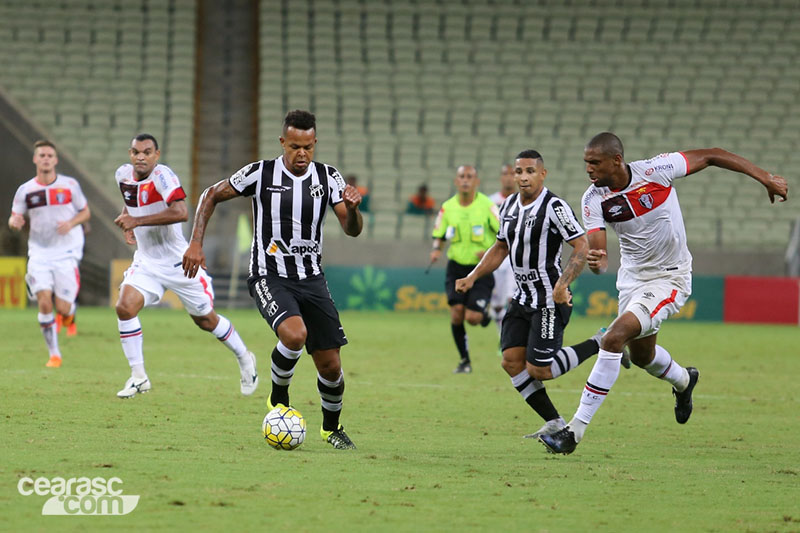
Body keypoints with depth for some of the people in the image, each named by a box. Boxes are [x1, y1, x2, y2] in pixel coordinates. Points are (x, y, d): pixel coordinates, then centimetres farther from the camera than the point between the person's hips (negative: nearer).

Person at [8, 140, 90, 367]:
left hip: (66, 252, -1)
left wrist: (71, 223, -13)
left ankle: (69, 316, 33)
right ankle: (54, 354, -1)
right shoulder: (25, 190, 0)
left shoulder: (70, 185, -2)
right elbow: (14, 218, 7)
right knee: (44, 303, -14)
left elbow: (85, 212, 7)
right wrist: (14, 222, -18)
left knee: (63, 308, -7)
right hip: (39, 253, 1)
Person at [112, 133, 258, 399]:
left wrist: (137, 220, -34)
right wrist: (126, 218, 6)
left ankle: (244, 359, 34)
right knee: (125, 308, -17)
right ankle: (138, 377, -6)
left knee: (205, 320, 8)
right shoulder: (123, 175, 1)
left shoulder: (162, 175, -22)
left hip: (178, 262, -5)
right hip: (146, 262, 5)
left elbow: (180, 212, -36)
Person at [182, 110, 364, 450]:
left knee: (330, 364, 2)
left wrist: (352, 208, -24)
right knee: (295, 333, -32)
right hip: (270, 278, -4)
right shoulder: (261, 174, -8)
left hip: (311, 278, 4)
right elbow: (211, 196, 3)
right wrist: (196, 243, -6)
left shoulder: (328, 177, 1)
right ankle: (278, 399, -3)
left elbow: (352, 230, -2)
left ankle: (331, 427, 30)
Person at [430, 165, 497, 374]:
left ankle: (486, 315, 26)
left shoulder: (487, 205, -8)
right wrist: (436, 249, -10)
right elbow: (438, 235, 11)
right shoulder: (447, 207, 1)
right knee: (457, 312, -13)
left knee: (473, 317, -13)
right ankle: (464, 360, 5)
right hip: (456, 267, 3)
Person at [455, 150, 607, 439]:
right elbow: (501, 247, 21)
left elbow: (582, 246, -18)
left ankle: (598, 344, 11)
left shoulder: (554, 207, -16)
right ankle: (554, 423, 7)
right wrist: (472, 277, 10)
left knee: (539, 370, -9)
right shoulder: (509, 205, 9)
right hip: (523, 298, 8)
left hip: (550, 300, -8)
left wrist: (562, 284, -29)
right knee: (511, 361, -3)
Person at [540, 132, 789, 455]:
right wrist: (596, 262, -46)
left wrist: (765, 178, -10)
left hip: (669, 279, -6)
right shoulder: (593, 200, -14)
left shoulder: (656, 171, -23)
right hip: (632, 278, 6)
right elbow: (598, 253, -19)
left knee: (614, 339, -22)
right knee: (641, 355, 24)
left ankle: (575, 430, -21)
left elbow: (710, 156, -12)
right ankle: (683, 381, 61)